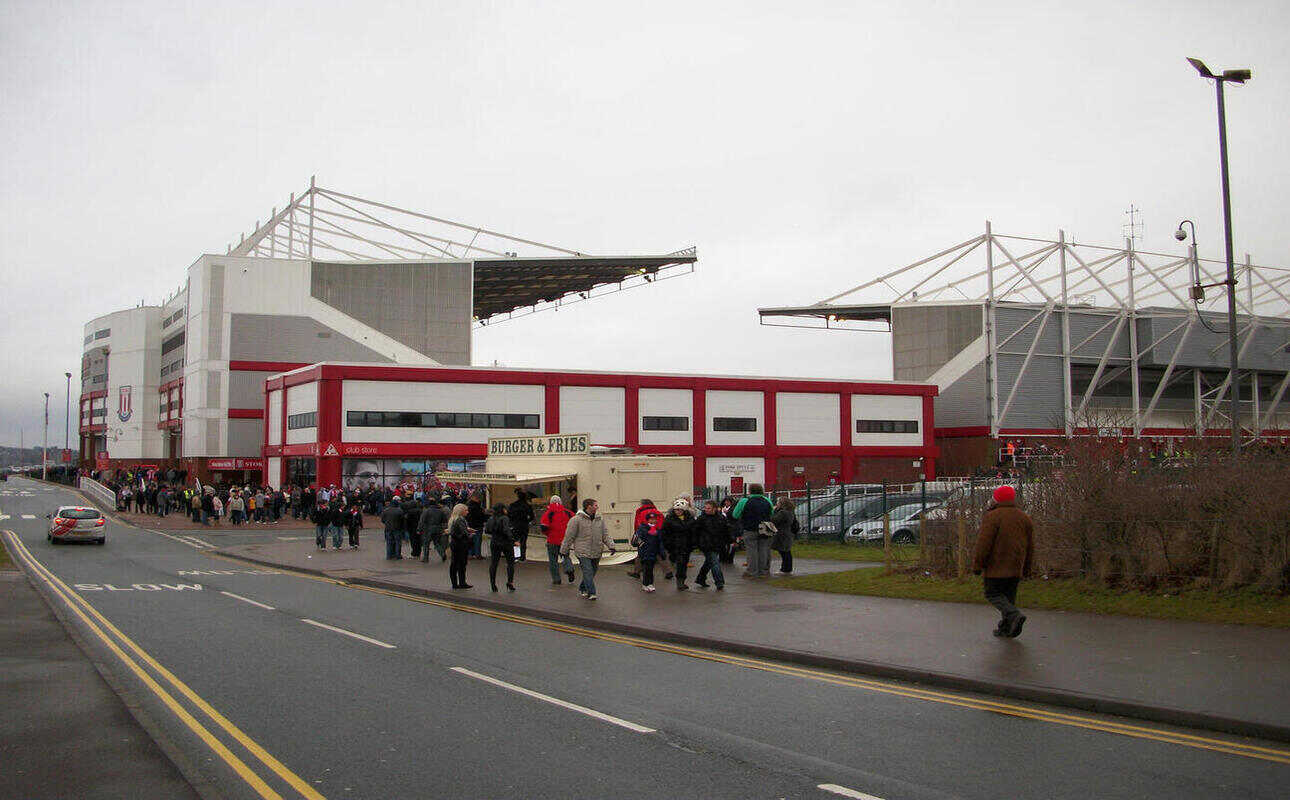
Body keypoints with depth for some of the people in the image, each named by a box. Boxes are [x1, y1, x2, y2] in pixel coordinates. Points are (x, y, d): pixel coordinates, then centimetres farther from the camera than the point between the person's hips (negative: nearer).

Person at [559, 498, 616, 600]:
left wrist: (611, 546, -5)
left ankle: (582, 589, 30)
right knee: (588, 572, -13)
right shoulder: (577, 519, -6)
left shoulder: (600, 520, 10)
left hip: (596, 552, 5)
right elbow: (569, 536, -2)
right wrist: (564, 551, 1)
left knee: (592, 573, 12)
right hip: (583, 552, -5)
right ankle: (591, 593, -9)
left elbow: (605, 534, 11)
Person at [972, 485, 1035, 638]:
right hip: (1016, 567, 6)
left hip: (997, 566, -6)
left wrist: (977, 565, -8)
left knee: (993, 594, -2)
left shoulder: (992, 517, -10)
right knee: (1009, 595, 13)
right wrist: (1027, 568, 22)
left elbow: (984, 543, -14)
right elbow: (1030, 546, 15)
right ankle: (1006, 628, 13)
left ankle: (1015, 615, -22)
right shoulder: (1024, 518, 12)